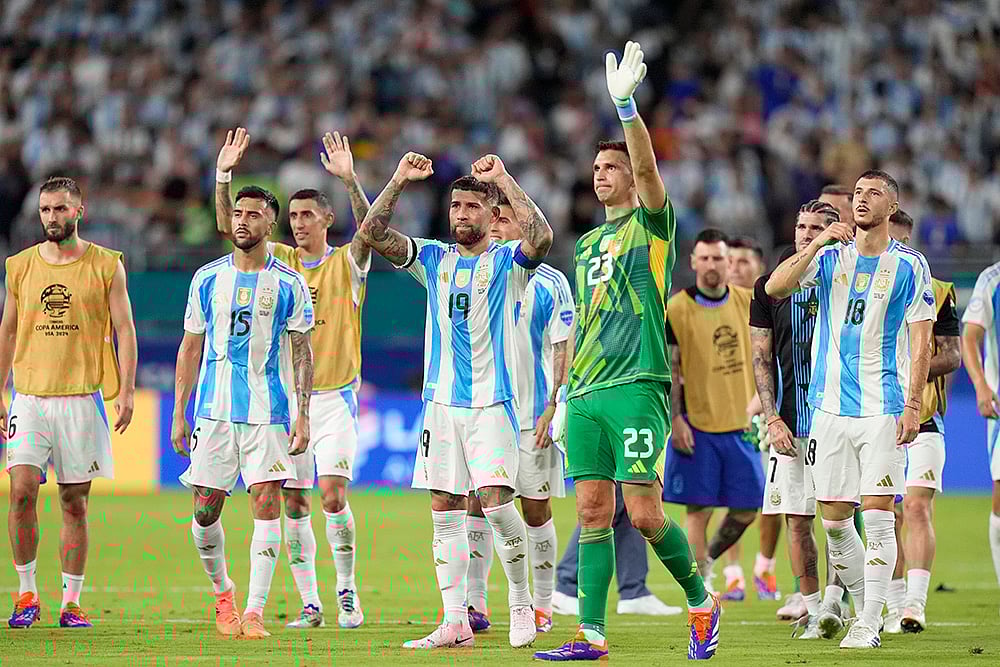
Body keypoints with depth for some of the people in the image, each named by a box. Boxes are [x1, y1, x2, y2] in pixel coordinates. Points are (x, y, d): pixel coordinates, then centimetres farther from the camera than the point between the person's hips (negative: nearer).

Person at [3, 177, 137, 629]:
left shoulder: (105, 266, 2)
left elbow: (124, 330, 2)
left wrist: (126, 391, -8)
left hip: (81, 399, -1)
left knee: (74, 503, 2)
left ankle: (71, 601, 10)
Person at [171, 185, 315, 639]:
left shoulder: (289, 285, 1)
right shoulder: (207, 278, 7)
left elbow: (302, 354, 2)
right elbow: (191, 347, 11)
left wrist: (302, 416, -6)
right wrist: (179, 413, 7)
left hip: (268, 413, -2)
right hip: (213, 410, 2)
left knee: (266, 506, -10)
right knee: (205, 511, 2)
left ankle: (254, 611, -8)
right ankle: (222, 592, 26)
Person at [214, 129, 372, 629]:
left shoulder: (346, 263, 0)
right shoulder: (281, 261, 9)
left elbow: (369, 230, -20)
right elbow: (228, 228, 2)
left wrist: (349, 179, -35)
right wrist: (223, 175, -13)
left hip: (334, 397, -4)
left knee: (332, 495, -15)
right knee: (294, 503, 1)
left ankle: (347, 590, 0)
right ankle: (309, 603, 7)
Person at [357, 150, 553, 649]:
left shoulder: (507, 262, 0)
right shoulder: (434, 259, 12)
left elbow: (540, 237, -22)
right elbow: (372, 234, 3)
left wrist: (503, 179, -16)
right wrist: (399, 181, -6)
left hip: (491, 403, -4)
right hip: (441, 402, 4)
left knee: (495, 499, -17)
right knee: (445, 512, 1)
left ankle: (521, 606, 0)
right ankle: (455, 623, 3)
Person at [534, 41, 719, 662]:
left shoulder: (652, 223, 2)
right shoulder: (589, 243, 21)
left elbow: (648, 167, -18)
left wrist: (626, 105, -30)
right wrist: (565, 395, 19)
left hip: (636, 385, -6)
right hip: (586, 395, 6)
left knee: (644, 514, -10)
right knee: (593, 512, 2)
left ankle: (702, 601, 11)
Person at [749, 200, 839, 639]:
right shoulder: (769, 286, 8)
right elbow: (762, 359, 8)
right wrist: (772, 418, -2)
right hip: (788, 423, 2)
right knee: (796, 520, 1)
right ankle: (813, 612, 7)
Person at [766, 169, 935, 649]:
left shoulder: (909, 265, 1)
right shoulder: (830, 257, 9)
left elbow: (921, 342, -1)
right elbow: (774, 288, -6)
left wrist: (913, 405, -10)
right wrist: (818, 242, -15)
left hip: (883, 410, -3)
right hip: (830, 407, 4)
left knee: (877, 516, -9)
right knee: (834, 521, 4)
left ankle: (869, 625, -7)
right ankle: (865, 611, 18)